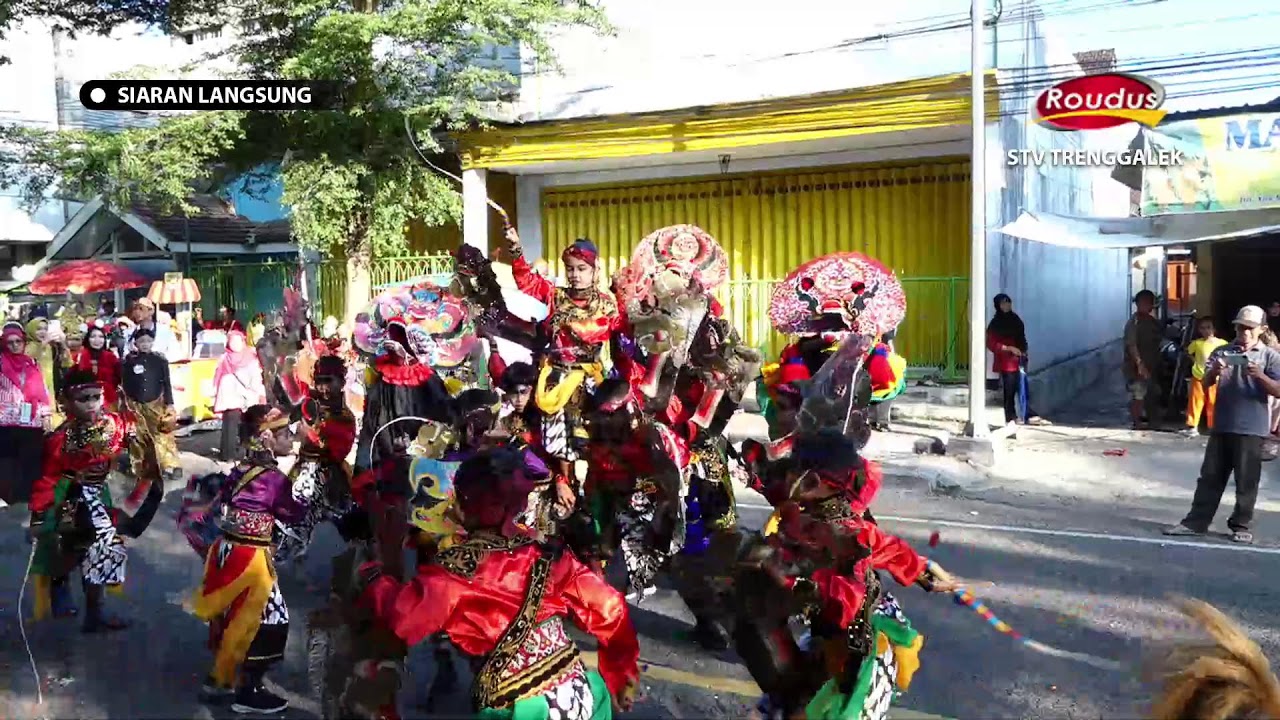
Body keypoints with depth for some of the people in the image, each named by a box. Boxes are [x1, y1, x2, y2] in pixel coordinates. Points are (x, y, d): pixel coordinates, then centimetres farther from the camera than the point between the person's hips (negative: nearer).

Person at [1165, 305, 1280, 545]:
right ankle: (1196, 522, 12)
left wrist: (1260, 376, -24)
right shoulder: (1222, 352, 8)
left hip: (1251, 429, -3)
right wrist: (1213, 372, -17)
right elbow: (1206, 384, 4)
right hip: (1222, 426, 3)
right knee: (1210, 476, 8)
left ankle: (1241, 525, 15)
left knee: (1246, 481, 3)